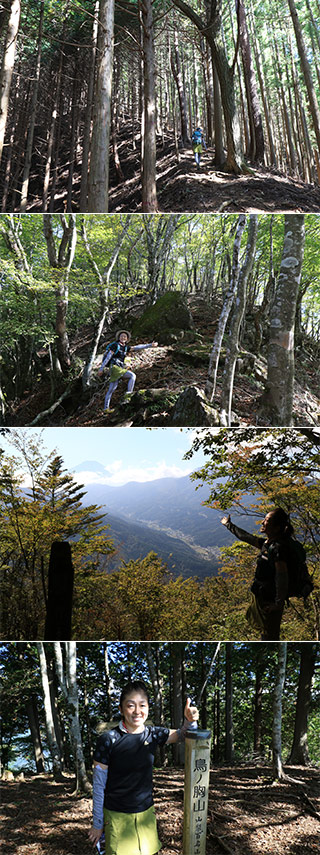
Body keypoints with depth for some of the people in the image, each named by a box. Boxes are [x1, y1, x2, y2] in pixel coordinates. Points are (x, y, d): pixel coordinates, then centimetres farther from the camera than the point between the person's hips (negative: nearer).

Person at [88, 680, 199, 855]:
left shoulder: (152, 734, -3)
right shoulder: (108, 740, -16)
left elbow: (183, 735, 10)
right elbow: (98, 786, -8)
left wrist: (189, 720, -12)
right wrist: (97, 824, -3)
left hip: (146, 813, 4)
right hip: (117, 816, -4)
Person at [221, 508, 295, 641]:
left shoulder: (278, 548, -23)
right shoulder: (267, 543, 6)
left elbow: (282, 578, -26)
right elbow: (247, 537, 22)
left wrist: (278, 603, -24)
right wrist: (229, 525, 32)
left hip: (270, 601, -10)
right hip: (261, 597, 10)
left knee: (270, 635, 1)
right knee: (265, 631, 23)